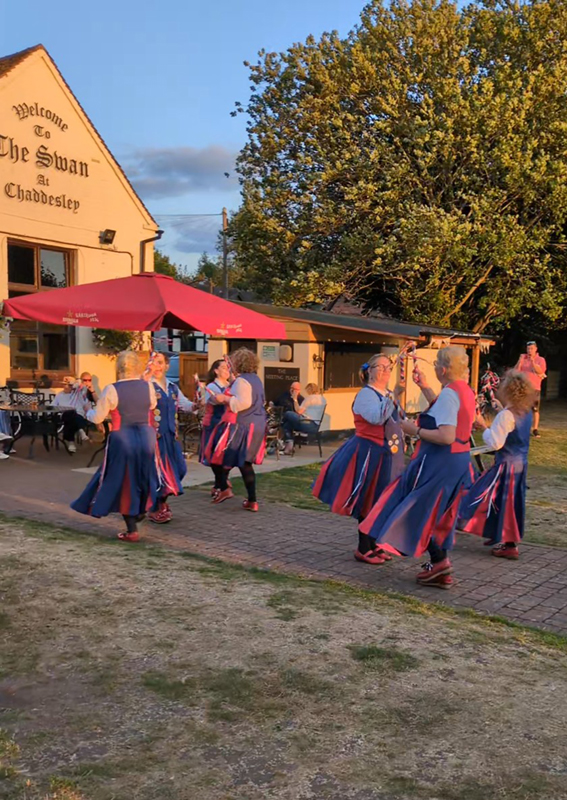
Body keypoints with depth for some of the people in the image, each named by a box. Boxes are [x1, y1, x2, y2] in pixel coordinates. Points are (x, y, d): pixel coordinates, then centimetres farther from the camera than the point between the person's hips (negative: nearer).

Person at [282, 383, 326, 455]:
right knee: (288, 424, 22)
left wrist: (295, 399, -4)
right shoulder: (323, 399, 16)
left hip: (307, 424, -9)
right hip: (316, 427, 9)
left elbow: (299, 411, -13)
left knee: (287, 414, 2)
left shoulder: (310, 398, -9)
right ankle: (289, 446, 17)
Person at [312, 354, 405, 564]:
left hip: (385, 454, 9)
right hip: (369, 453, -8)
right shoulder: (366, 394, -14)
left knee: (379, 502, 13)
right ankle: (363, 549, 8)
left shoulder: (387, 395, 13)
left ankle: (373, 545, 23)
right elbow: (377, 418, -31)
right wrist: (394, 396, -34)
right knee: (368, 501, -2)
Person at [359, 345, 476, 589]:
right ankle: (441, 573, 23)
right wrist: (424, 387, 22)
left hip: (439, 462, -10)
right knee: (439, 514, 17)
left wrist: (416, 431, -16)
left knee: (418, 509, 3)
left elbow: (446, 436, -27)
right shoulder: (465, 391, 9)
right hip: (458, 460, 10)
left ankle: (439, 560, 1)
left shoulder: (449, 393, -20)